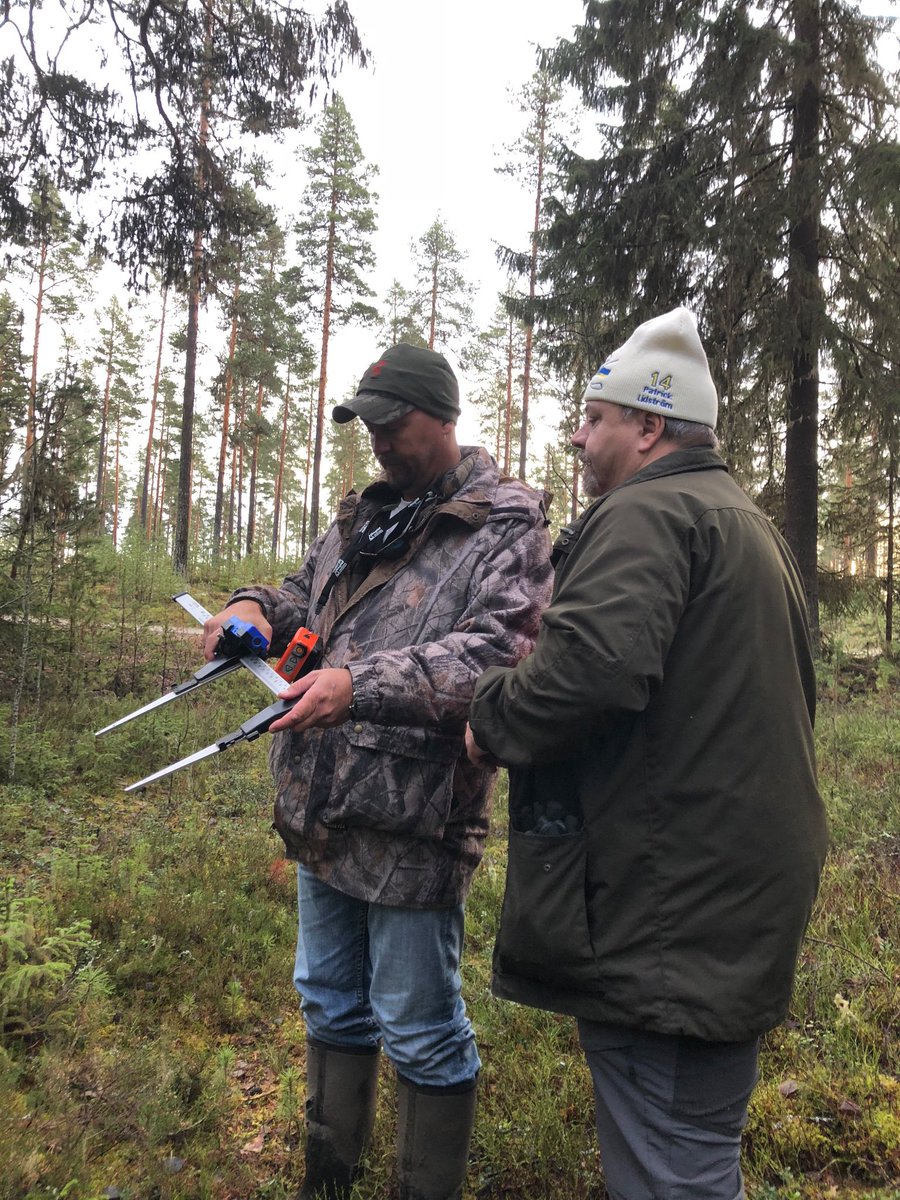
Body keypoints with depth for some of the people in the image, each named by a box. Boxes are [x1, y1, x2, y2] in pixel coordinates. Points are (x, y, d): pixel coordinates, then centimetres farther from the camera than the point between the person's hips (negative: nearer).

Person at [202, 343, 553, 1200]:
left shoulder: (506, 527, -10)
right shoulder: (365, 516, 13)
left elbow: (494, 652, -22)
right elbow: (307, 593, 24)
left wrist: (364, 684, -32)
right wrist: (257, 606, 0)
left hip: (409, 825, -8)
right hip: (323, 810, 8)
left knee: (421, 1032, 8)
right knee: (332, 1003, 23)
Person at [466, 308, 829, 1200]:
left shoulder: (645, 514, -14)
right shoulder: (748, 523, 19)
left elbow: (593, 663, -31)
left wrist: (493, 725, -13)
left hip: (670, 907, -11)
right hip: (738, 883, 11)